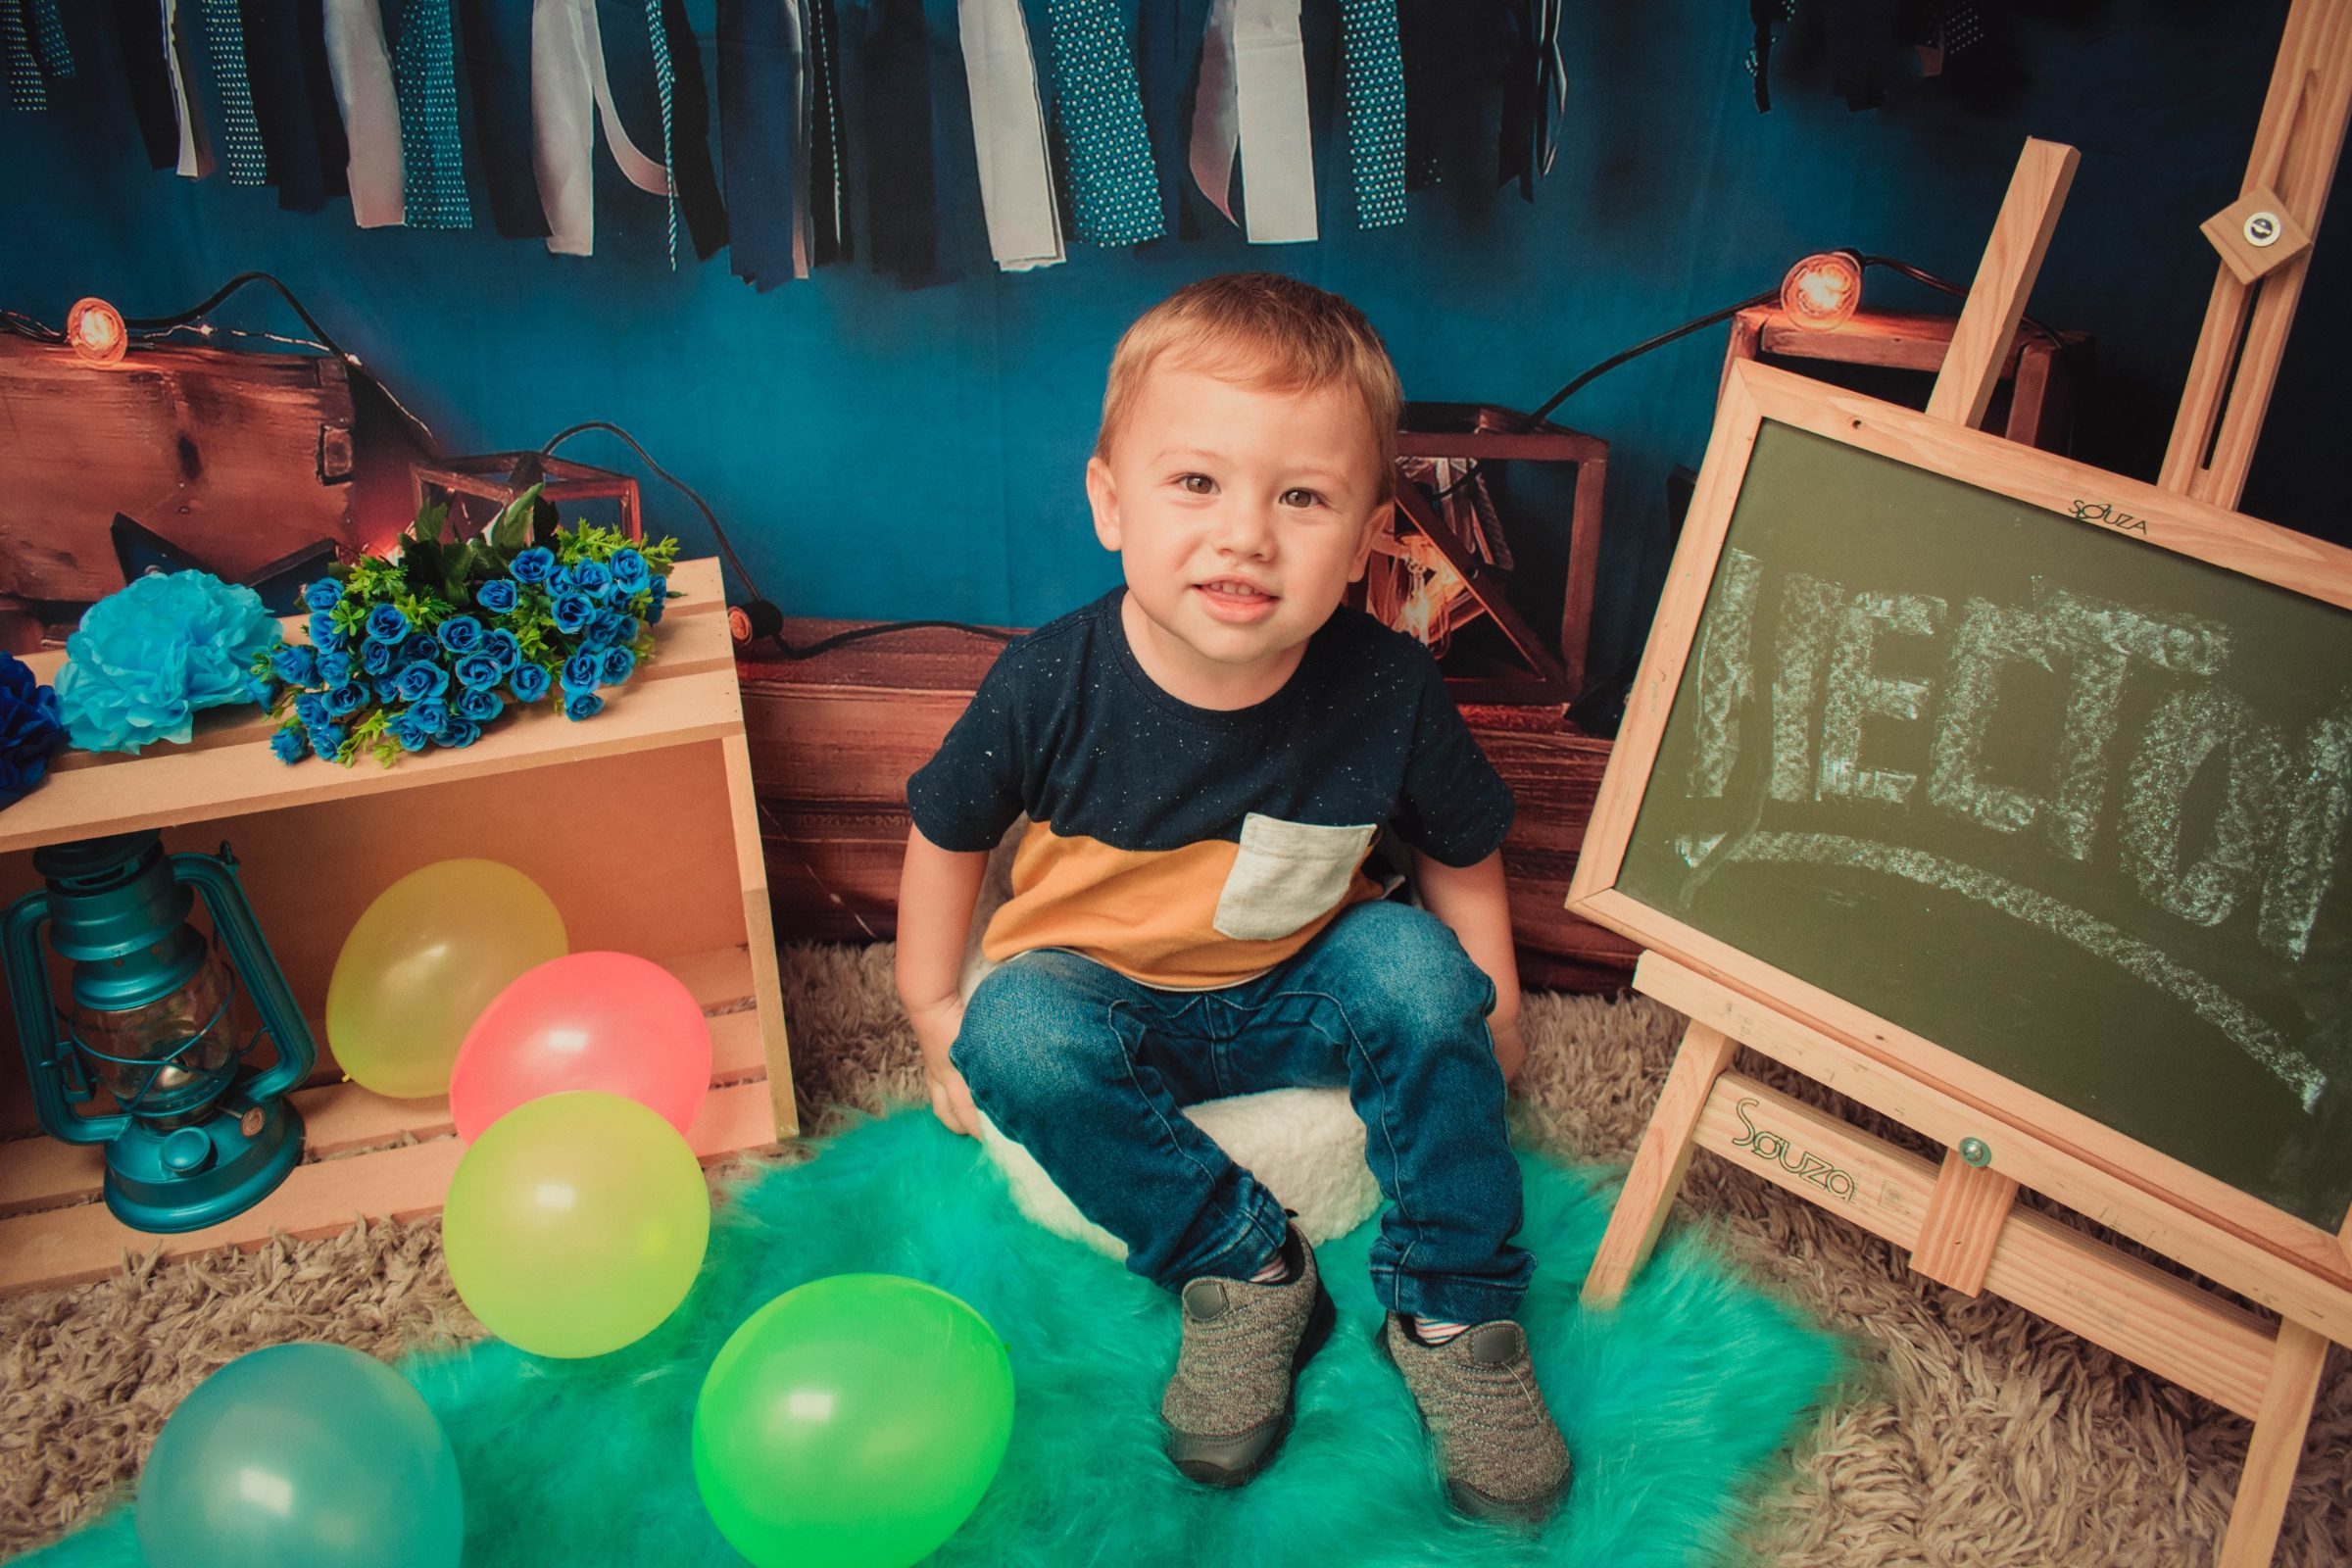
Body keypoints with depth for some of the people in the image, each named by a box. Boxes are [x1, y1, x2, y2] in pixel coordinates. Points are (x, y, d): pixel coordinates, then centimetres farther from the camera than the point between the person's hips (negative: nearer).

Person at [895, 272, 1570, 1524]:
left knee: (1415, 965, -26)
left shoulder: (1385, 692, -21)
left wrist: (1485, 1013, 0)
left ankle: (1453, 1308, -8)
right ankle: (1244, 1270, -13)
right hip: (1103, 998, 0)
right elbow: (946, 834, -5)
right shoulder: (1048, 687, -24)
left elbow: (1463, 854, -1)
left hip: (1297, 998, 1)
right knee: (1020, 1033, -30)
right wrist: (935, 1015, -1)